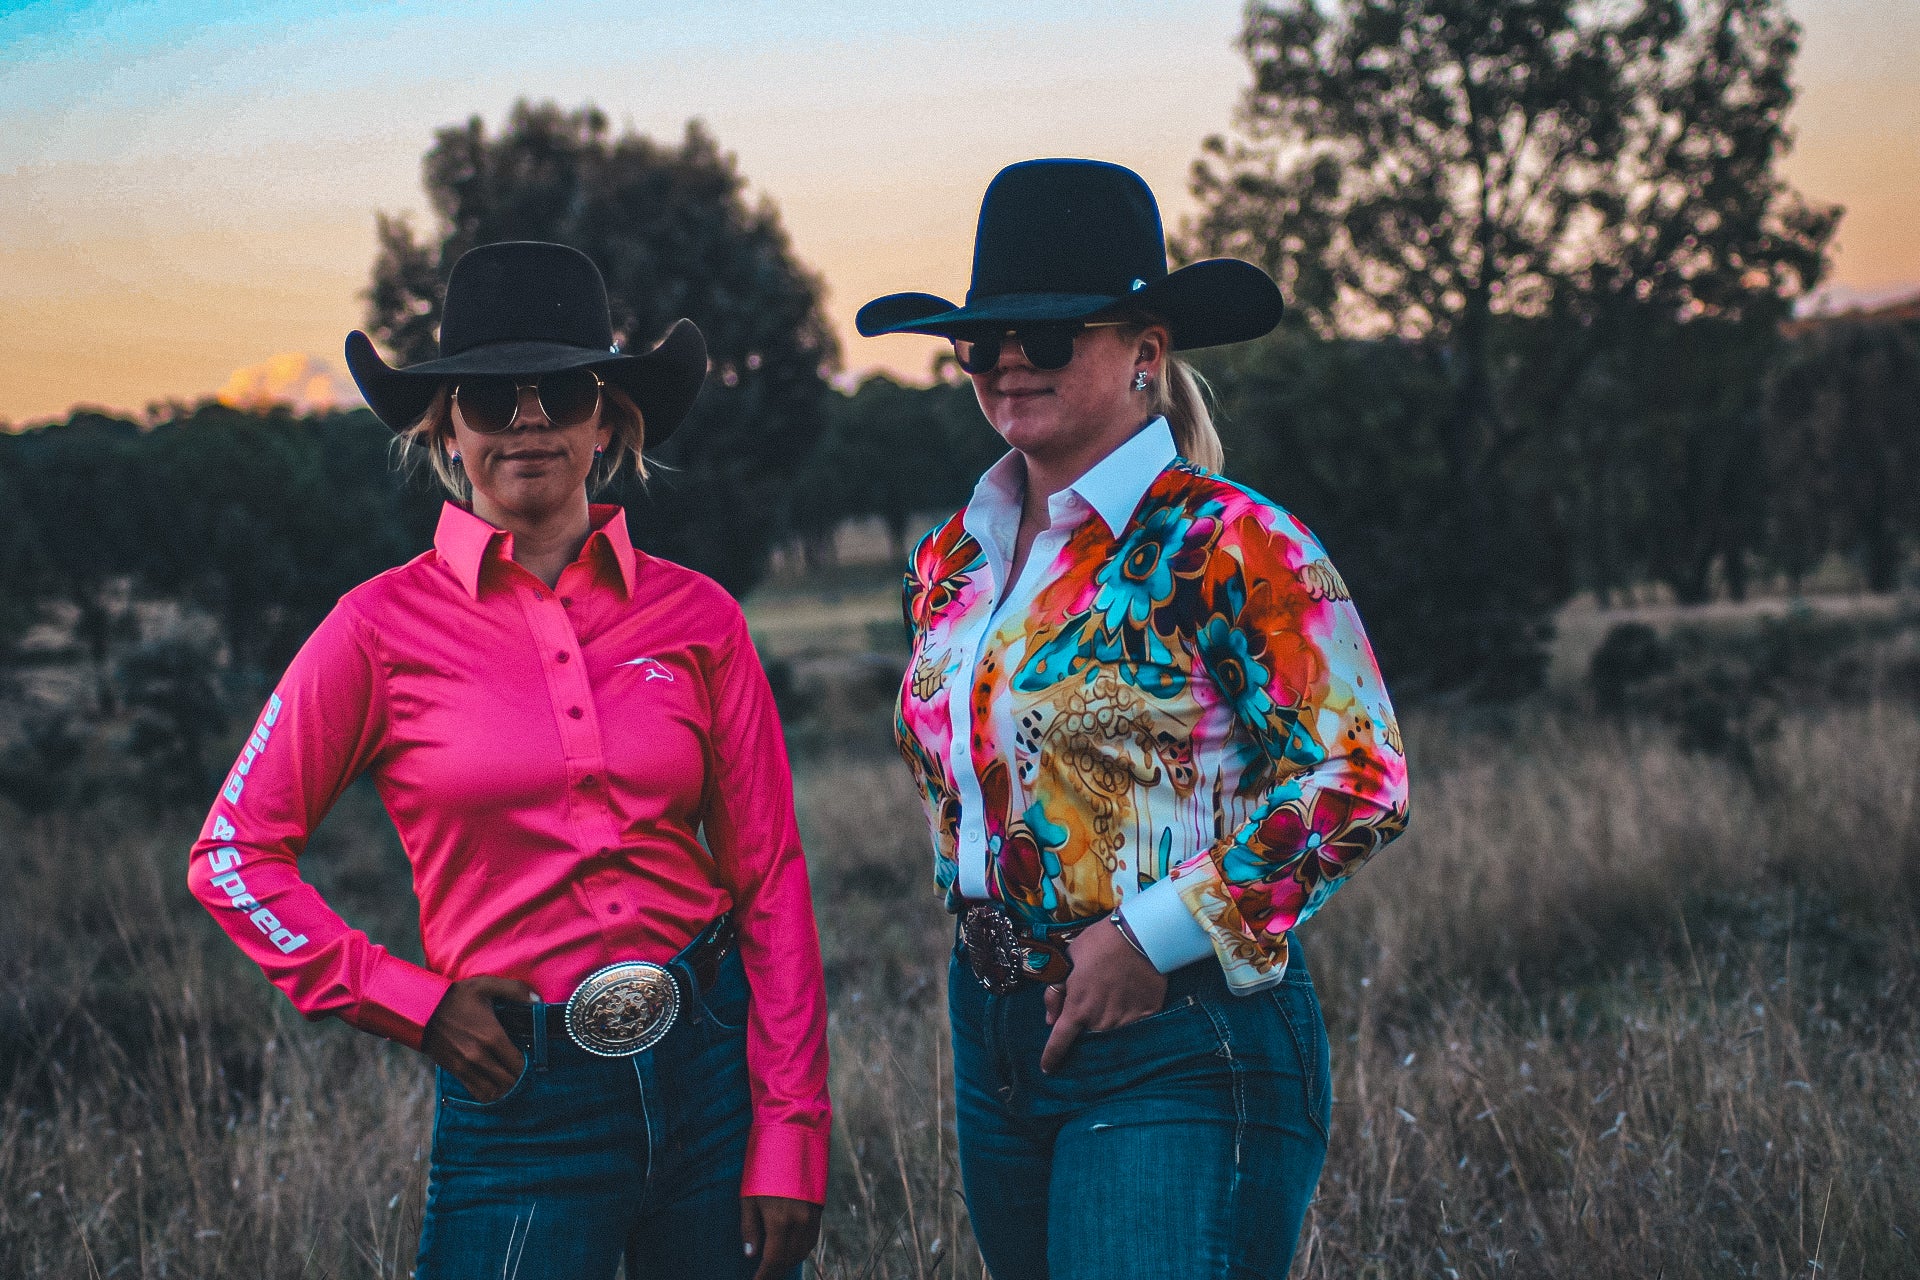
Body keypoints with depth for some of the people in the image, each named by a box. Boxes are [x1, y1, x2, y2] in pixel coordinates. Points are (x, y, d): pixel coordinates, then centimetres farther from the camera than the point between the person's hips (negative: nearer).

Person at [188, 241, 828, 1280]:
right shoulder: (385, 627, -2)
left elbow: (769, 879, 3)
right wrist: (412, 1004, -3)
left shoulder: (696, 618, 2)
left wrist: (792, 1138, -1)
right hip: (523, 1096, -2)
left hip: (715, 1067, 2)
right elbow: (234, 855, 4)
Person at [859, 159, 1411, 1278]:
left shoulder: (1231, 547, -11)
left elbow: (1361, 783, -15)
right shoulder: (953, 564, 10)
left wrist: (1156, 934, -16)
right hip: (995, 1039, 7)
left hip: (1178, 1052, -7)